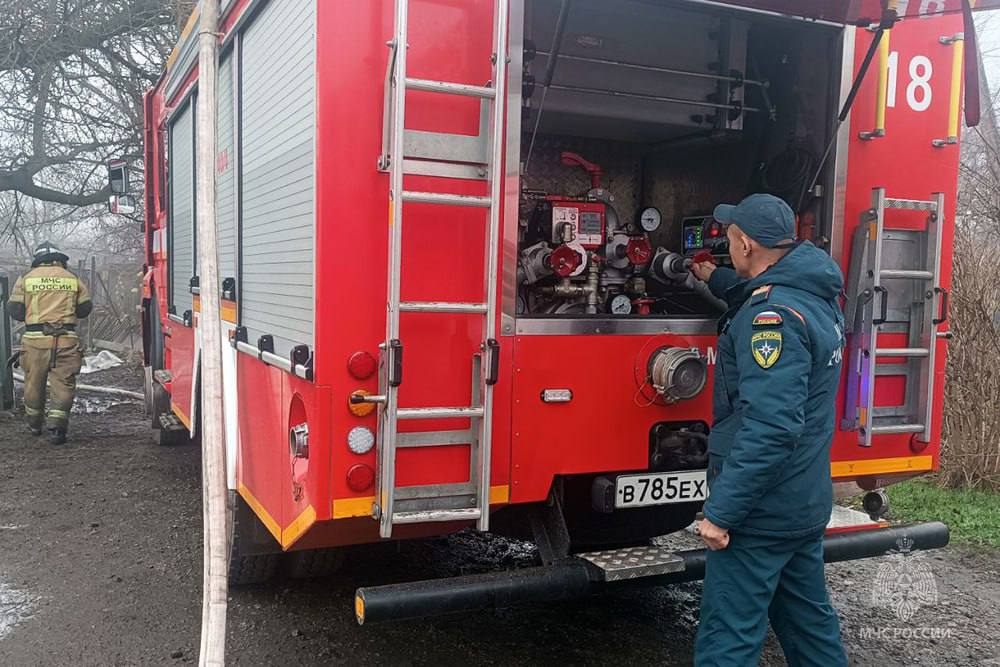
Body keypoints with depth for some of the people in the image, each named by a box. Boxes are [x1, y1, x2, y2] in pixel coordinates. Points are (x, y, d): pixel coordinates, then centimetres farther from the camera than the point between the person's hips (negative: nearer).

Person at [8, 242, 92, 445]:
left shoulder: (26, 279, 5)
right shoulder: (73, 279, 6)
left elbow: (15, 311, 4)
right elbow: (85, 308, 9)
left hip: (35, 339, 1)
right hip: (66, 339, -1)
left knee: (34, 382, 15)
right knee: (63, 383, 2)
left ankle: (34, 424, 30)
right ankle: (56, 428, -5)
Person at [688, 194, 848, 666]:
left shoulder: (774, 314, -23)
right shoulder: (815, 295, 7)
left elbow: (770, 427, -30)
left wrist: (721, 511, -26)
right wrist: (715, 279, 39)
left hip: (761, 509, -10)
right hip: (806, 502, 10)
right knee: (810, 621, 23)